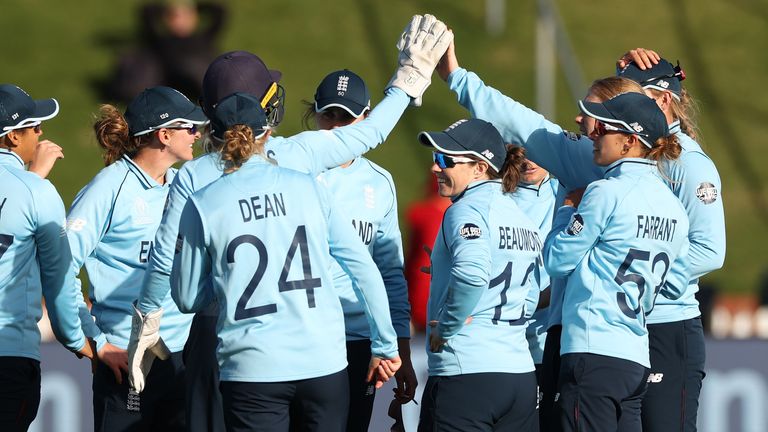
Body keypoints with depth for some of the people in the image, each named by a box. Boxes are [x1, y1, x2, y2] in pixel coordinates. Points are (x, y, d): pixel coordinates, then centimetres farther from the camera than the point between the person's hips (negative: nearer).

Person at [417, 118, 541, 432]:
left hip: (465, 374, -8)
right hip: (521, 374, 8)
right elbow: (536, 293, 20)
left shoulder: (466, 209, -9)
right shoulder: (521, 217, 16)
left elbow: (471, 273, -27)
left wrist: (445, 328, -14)